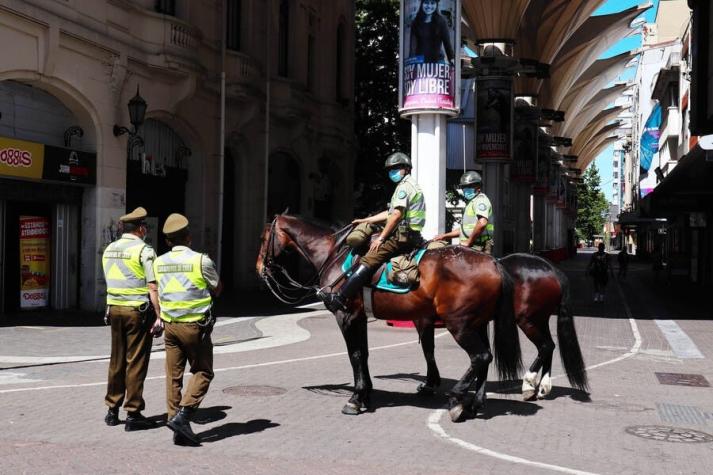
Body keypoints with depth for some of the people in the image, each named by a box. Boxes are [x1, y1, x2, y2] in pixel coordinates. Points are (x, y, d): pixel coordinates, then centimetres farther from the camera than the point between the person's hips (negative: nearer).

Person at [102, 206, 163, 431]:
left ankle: (112, 410, 19)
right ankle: (133, 414, 1)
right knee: (136, 362, -2)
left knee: (117, 361, 14)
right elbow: (153, 287, -15)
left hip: (114, 309, 6)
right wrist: (160, 316, -14)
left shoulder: (108, 250, 11)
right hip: (138, 311, -6)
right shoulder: (144, 250, -10)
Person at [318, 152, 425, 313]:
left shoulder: (404, 186, -8)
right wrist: (365, 220, 27)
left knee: (368, 262, -19)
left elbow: (397, 215, -18)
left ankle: (340, 298, -28)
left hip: (402, 236, -11)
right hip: (411, 235, 11)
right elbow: (390, 212, 29)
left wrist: (381, 238, -15)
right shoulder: (411, 185, 26)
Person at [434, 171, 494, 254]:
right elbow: (466, 229, 32)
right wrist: (444, 236, 26)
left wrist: (469, 241, -20)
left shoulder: (481, 200, -9)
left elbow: (482, 223, -26)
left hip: (478, 248, -10)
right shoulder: (471, 203, 25)